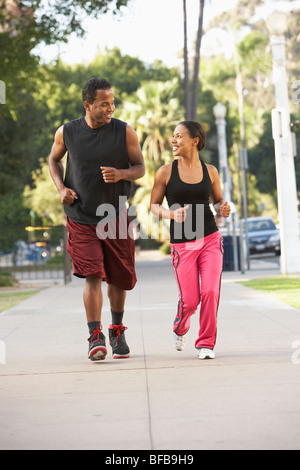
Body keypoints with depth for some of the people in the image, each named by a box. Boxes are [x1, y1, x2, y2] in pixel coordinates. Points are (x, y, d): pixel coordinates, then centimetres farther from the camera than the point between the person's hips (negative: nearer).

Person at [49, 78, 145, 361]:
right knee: (92, 275, -14)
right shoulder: (66, 133, -4)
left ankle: (117, 330, 32)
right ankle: (95, 337, -12)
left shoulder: (125, 132, -6)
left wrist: (121, 173, -21)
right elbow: (54, 159, 14)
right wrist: (61, 188, -3)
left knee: (119, 278, 9)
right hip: (80, 218, -1)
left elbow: (140, 168, 1)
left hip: (115, 217, 1)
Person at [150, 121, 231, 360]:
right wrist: (171, 214, -15)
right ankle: (180, 329, 33)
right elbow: (154, 205, 5)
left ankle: (206, 344, 4)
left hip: (210, 239, 1)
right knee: (190, 300, -2)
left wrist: (224, 208, -8)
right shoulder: (165, 172, -3)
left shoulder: (210, 171, 3)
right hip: (182, 244, -1)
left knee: (210, 292, -14)